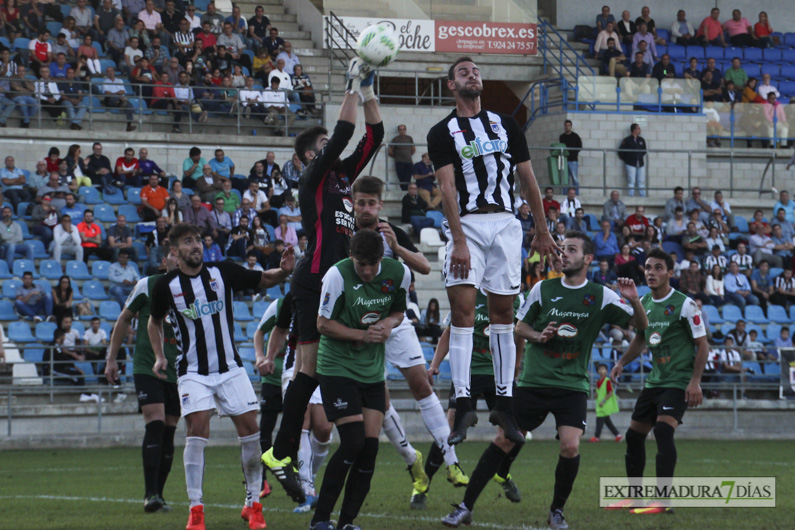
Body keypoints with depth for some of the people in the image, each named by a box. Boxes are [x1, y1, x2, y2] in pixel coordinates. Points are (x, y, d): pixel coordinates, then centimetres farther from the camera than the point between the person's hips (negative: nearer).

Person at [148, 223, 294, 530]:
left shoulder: (222, 273, -1)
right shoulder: (167, 286, -3)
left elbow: (265, 280, 8)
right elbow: (154, 321, 15)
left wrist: (284, 271, -13)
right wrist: (159, 357, 5)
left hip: (230, 367, 2)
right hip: (193, 371, -2)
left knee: (250, 429, -4)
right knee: (197, 430, -17)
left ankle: (253, 504, 9)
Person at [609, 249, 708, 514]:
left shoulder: (684, 305, -11)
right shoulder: (643, 303, 9)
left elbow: (702, 344, -9)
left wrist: (695, 381, -17)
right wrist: (622, 362, 9)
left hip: (679, 381, -8)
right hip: (654, 380, 8)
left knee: (663, 430, -24)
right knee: (634, 435, 9)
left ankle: (662, 500, -26)